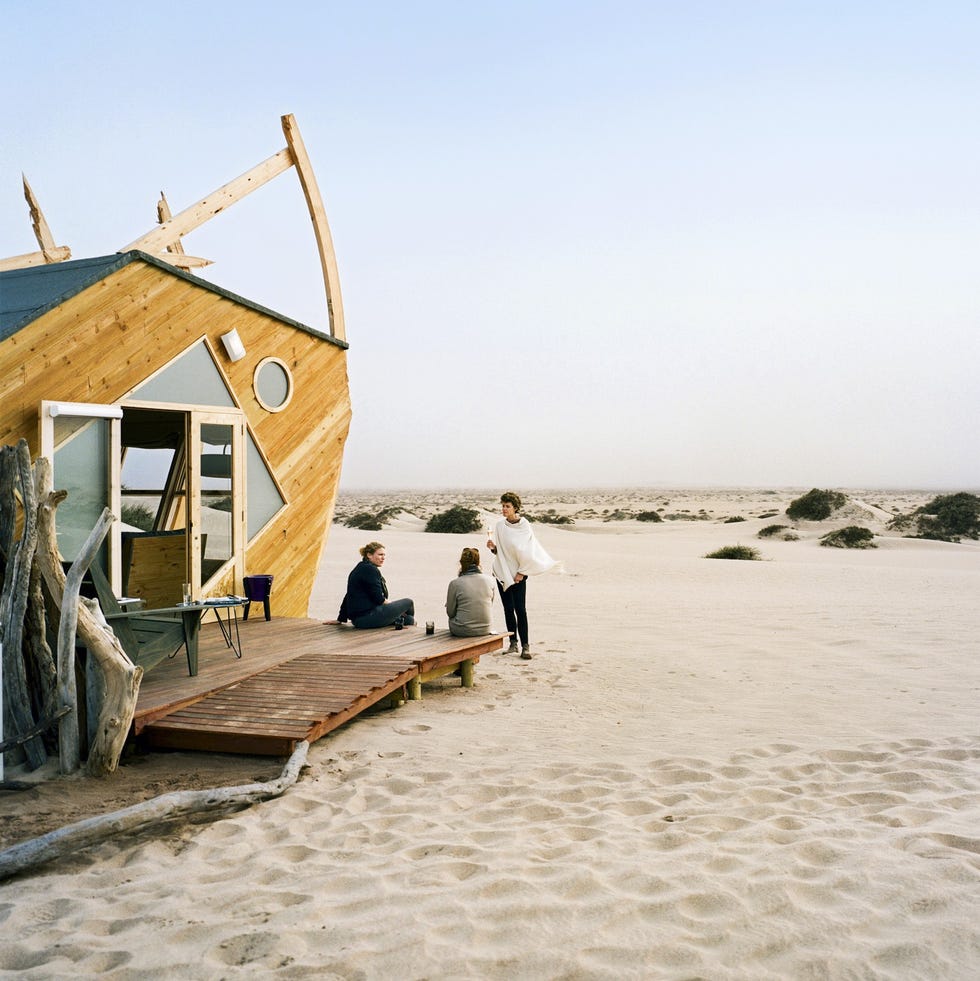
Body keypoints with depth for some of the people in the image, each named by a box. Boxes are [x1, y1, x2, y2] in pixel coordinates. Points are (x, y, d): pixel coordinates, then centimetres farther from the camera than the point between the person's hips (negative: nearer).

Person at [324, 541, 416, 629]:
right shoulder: (370, 570, -12)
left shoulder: (360, 568, 20)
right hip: (367, 617, -10)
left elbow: (349, 597, 23)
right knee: (408, 603, -5)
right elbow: (379, 599, -15)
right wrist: (397, 608, 2)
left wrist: (340, 619, 27)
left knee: (408, 619, 14)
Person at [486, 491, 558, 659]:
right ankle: (513, 643, 12)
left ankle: (525, 645, -6)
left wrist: (521, 572, -8)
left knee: (520, 609, -9)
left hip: (518, 573, -3)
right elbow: (497, 551, 9)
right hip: (502, 572, 3)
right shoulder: (499, 525, 4)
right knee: (508, 608, 5)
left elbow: (528, 551, -5)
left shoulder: (524, 526, -6)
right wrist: (492, 547, -13)